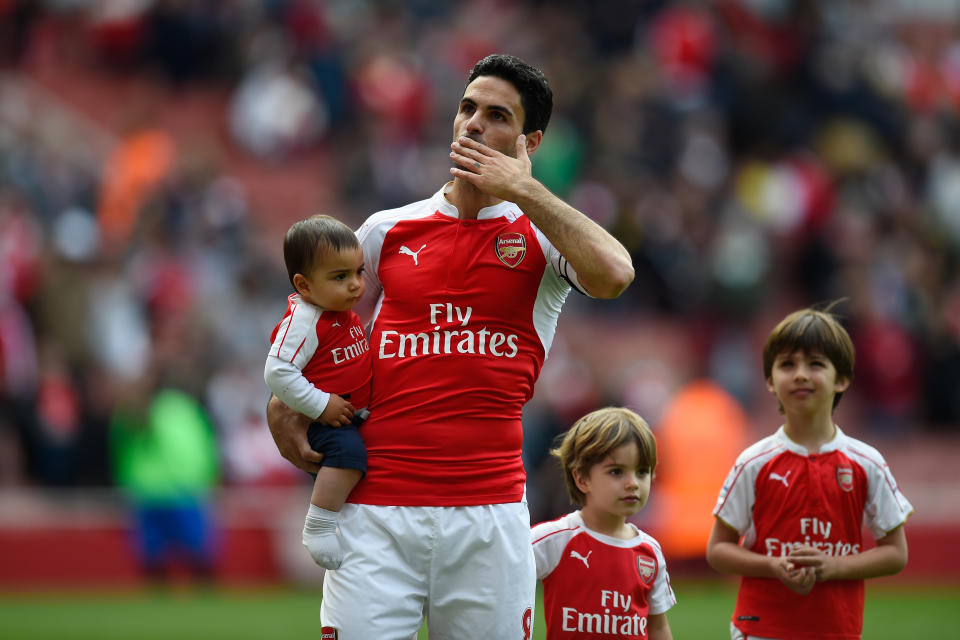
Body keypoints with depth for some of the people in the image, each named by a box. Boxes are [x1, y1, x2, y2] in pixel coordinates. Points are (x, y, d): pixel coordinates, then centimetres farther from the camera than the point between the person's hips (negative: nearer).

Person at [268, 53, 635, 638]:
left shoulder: (540, 237, 5)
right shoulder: (389, 230, 12)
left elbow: (613, 275, -18)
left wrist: (522, 189, -11)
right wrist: (282, 409, 6)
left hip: (490, 512, -1)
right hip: (375, 511, 1)